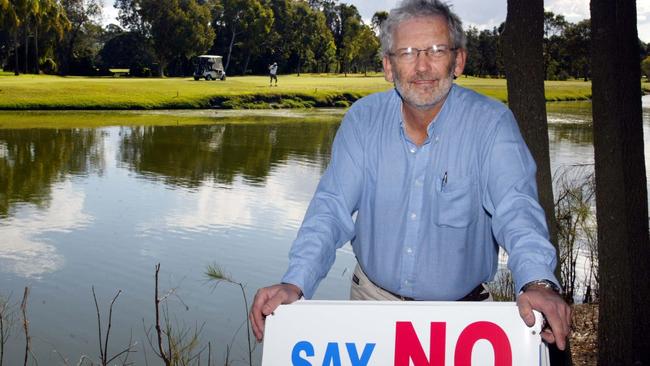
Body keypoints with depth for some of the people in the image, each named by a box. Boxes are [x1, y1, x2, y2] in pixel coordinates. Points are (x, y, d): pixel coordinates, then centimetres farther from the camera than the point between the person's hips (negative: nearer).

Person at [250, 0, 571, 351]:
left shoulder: (491, 123, -13)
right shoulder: (363, 118, -6)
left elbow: (515, 207, -25)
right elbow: (333, 207, -11)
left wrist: (537, 282, -45)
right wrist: (295, 282, -27)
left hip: (459, 309, -2)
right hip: (373, 296, 2)